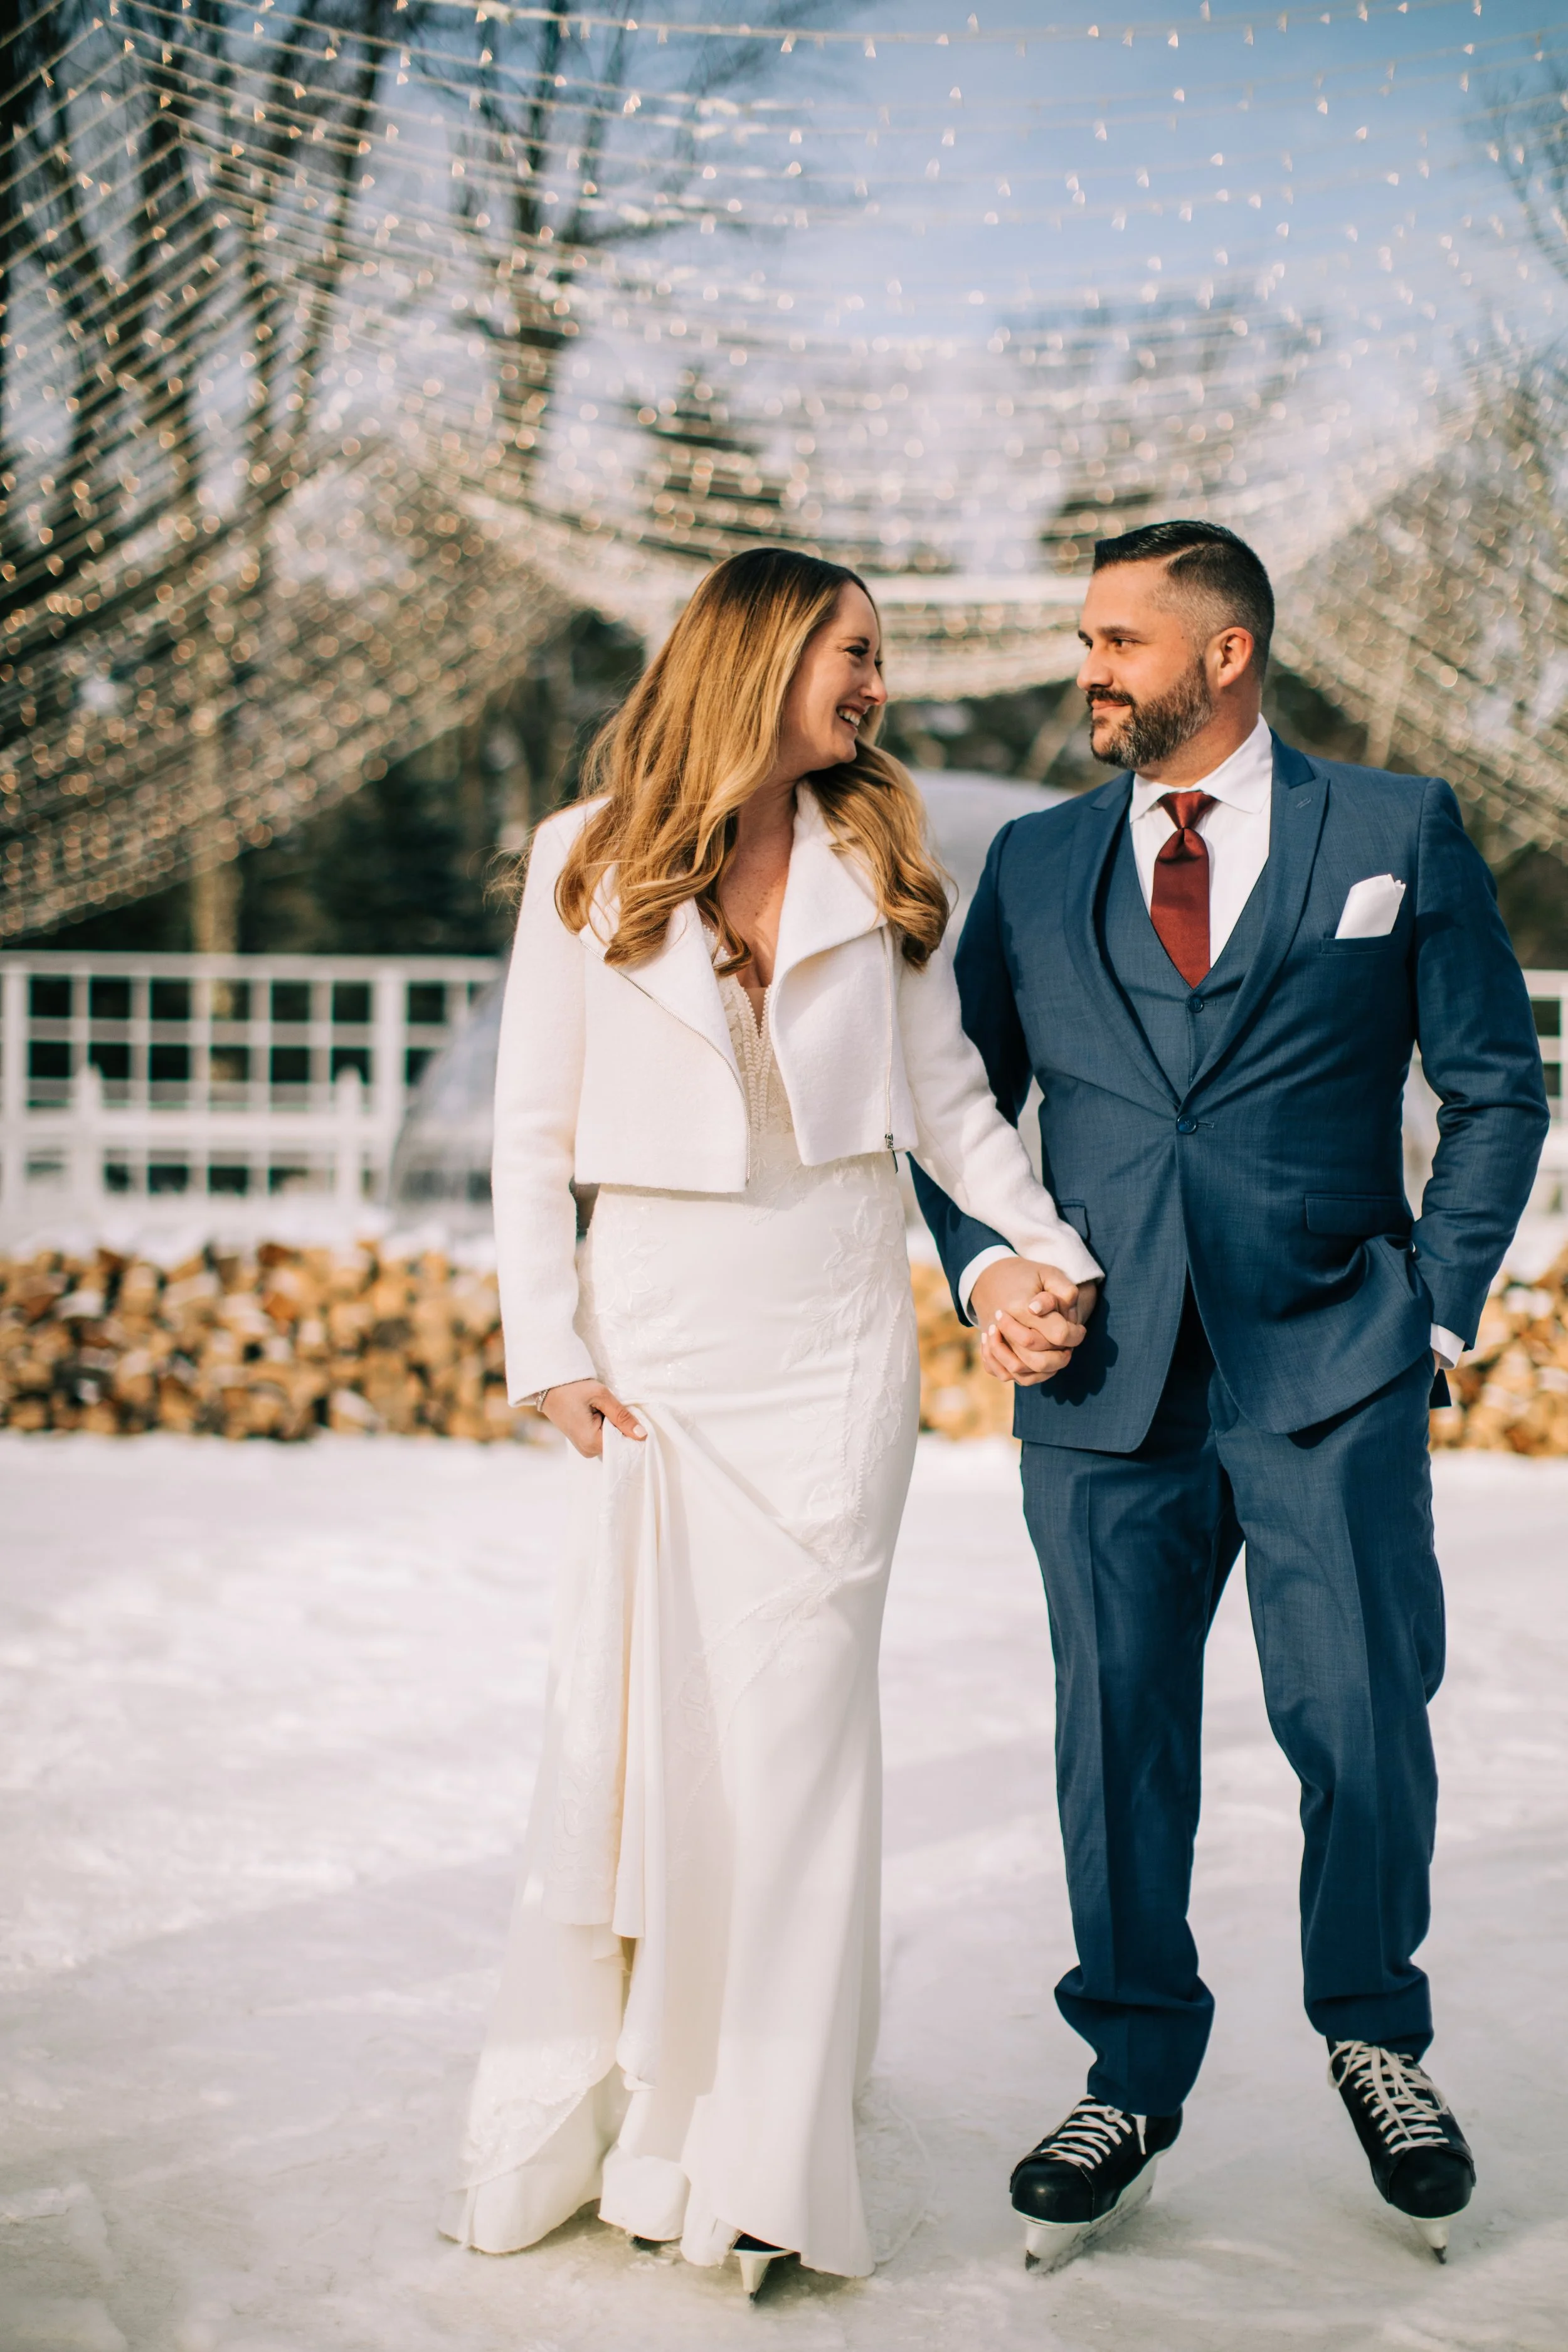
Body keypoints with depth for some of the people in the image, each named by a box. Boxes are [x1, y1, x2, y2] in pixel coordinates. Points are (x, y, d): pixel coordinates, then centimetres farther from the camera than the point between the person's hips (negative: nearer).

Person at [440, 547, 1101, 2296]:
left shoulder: (879, 861, 8)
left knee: (795, 1718, -2)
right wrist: (548, 1348, -4)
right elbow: (533, 1130, 2)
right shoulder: (589, 863, 2)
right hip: (659, 1330, -1)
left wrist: (1047, 1249, -3)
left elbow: (948, 1097, 10)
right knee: (627, 1719, -2)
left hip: (837, 1334, 1)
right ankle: (574, 2114, 14)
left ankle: (765, 2163, 5)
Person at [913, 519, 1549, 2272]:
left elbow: (1496, 1086, 8)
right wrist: (983, 1263, 0)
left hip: (1330, 1369, -2)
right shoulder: (1036, 862, 12)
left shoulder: (1397, 831, 5)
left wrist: (1440, 1305, 1)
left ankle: (1373, 2032, 26)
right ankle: (1132, 2080, 24)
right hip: (1104, 1379, 2)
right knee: (1115, 1744, 6)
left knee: (1361, 1727, -1)